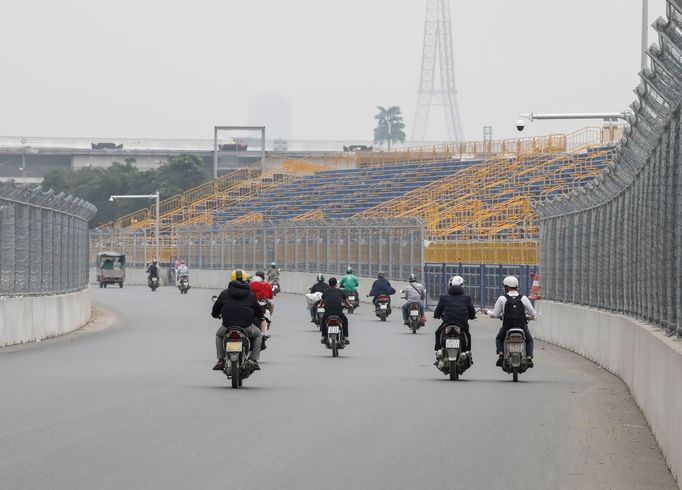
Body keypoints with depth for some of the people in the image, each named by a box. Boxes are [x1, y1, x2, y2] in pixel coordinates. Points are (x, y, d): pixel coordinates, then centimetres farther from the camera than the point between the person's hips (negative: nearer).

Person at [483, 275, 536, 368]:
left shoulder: (502, 299, -5)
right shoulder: (523, 298, 0)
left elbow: (495, 314, -2)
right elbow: (533, 314, 2)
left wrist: (487, 312, 19)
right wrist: (531, 317, 27)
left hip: (507, 327, -1)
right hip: (522, 326, 1)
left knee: (499, 339, 30)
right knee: (529, 340, 28)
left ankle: (501, 355, 6)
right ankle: (529, 358, 5)